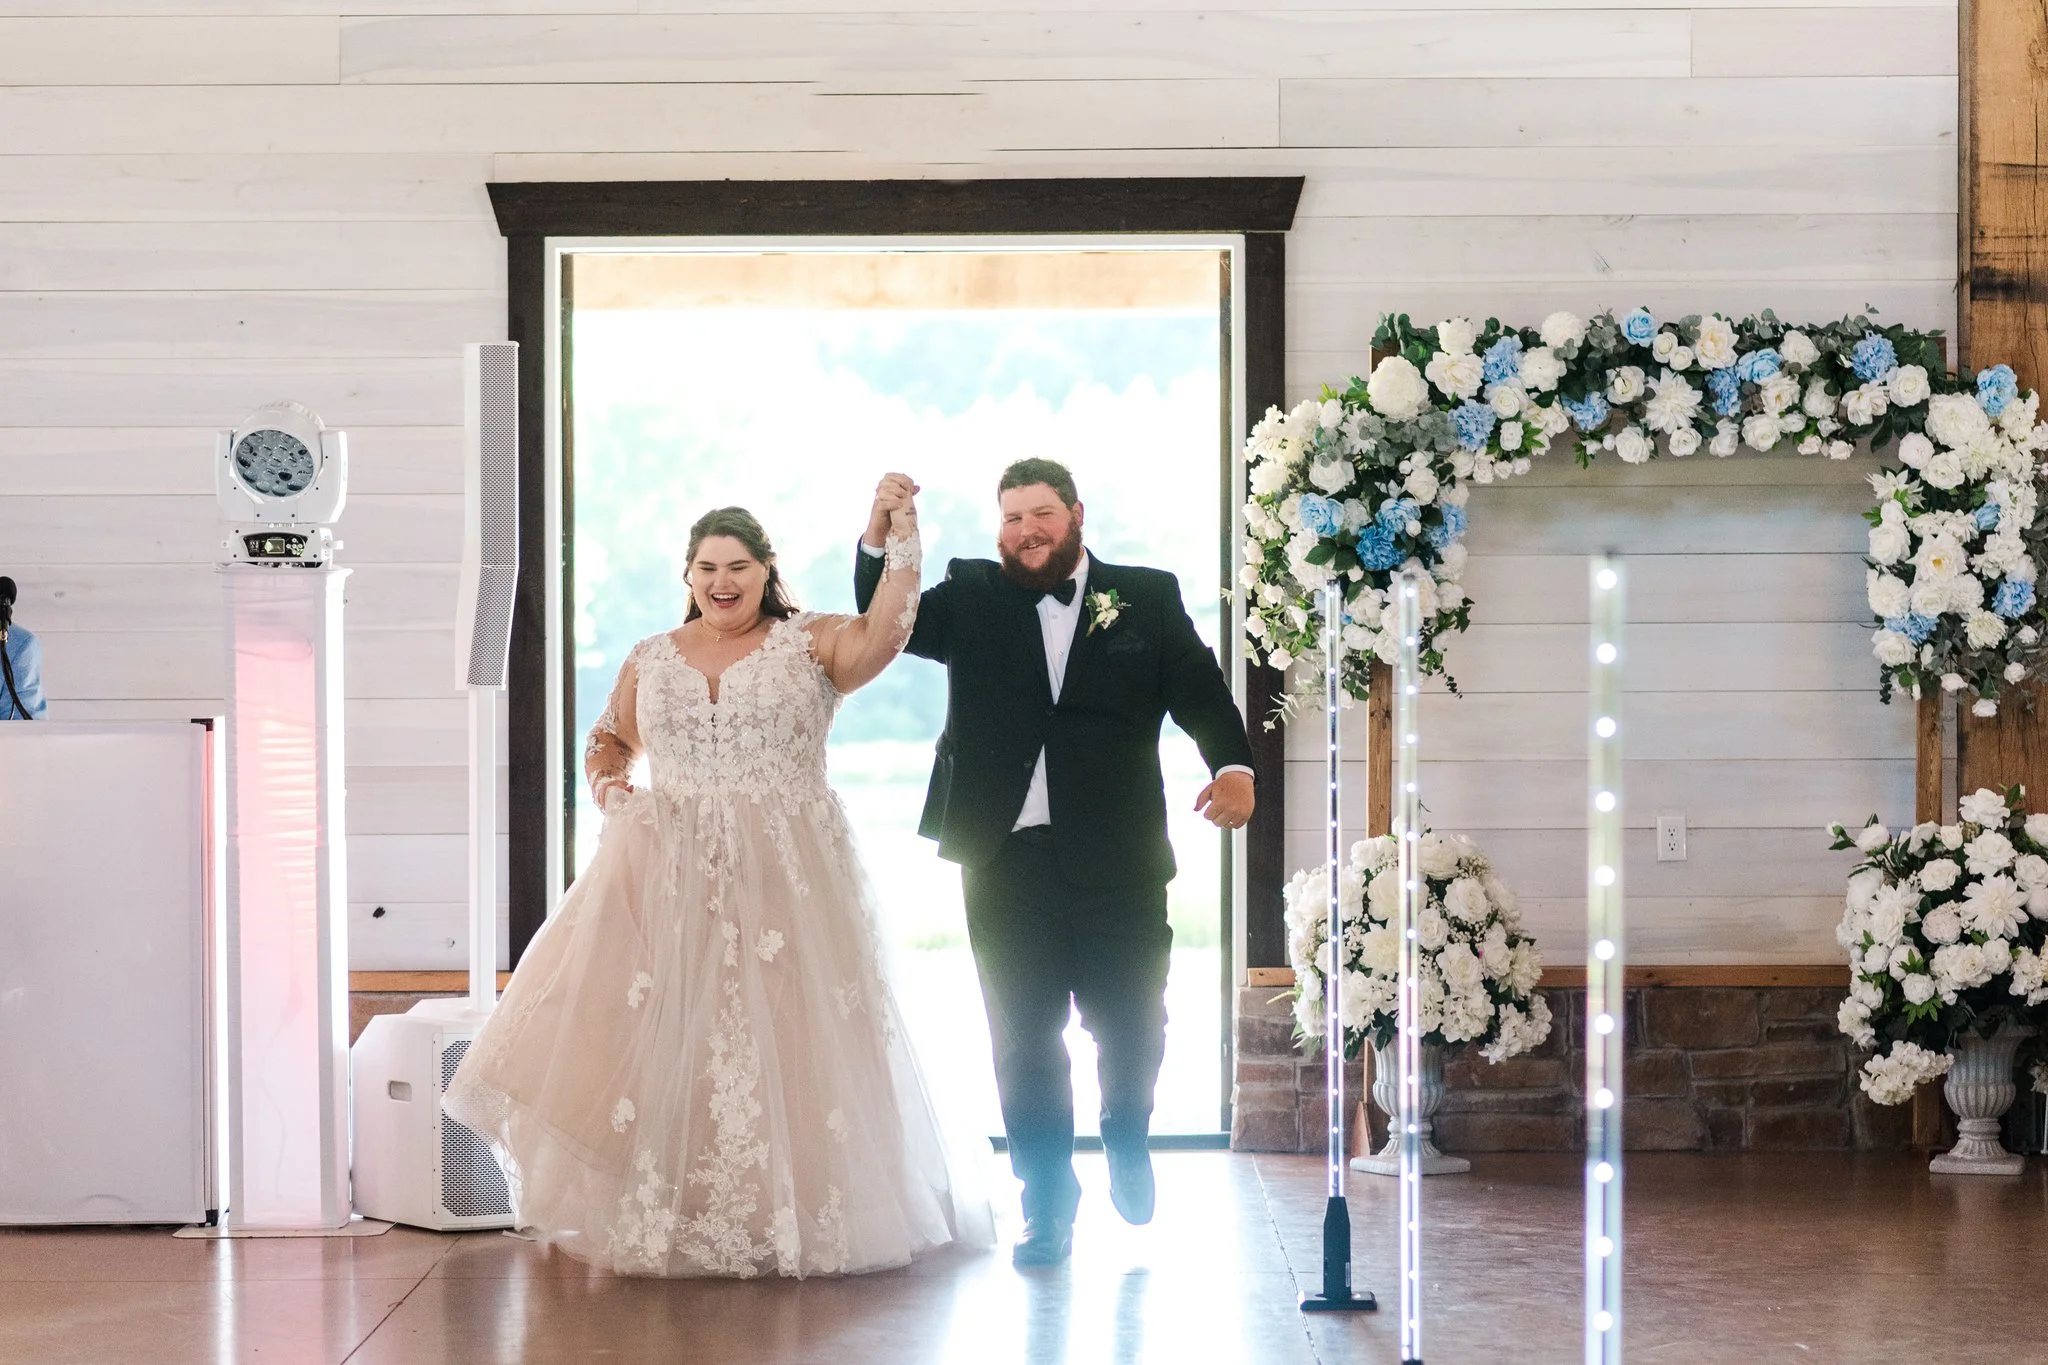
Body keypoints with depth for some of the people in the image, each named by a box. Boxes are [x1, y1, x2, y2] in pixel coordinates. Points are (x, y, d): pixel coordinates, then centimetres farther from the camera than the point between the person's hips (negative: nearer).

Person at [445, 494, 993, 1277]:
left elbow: (883, 635, -15)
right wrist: (608, 787, 5)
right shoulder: (650, 661, 14)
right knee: (657, 1040, -3)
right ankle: (661, 1216, 4)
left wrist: (900, 543, -20)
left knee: (782, 1046, -2)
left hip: (783, 881, -2)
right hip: (666, 880, 3)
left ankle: (792, 1218, 8)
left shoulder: (810, 645, 3)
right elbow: (608, 739, 26)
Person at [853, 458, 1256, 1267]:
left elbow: (1199, 689, -3)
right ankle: (1048, 1205, 15)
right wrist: (878, 542, -17)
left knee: (1132, 1023, 7)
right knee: (1025, 1035, 4)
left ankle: (1126, 1142, 38)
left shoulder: (1147, 598, 5)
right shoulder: (973, 598, 9)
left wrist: (1233, 765, -21)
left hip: (1116, 858, -1)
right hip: (1006, 858, 1)